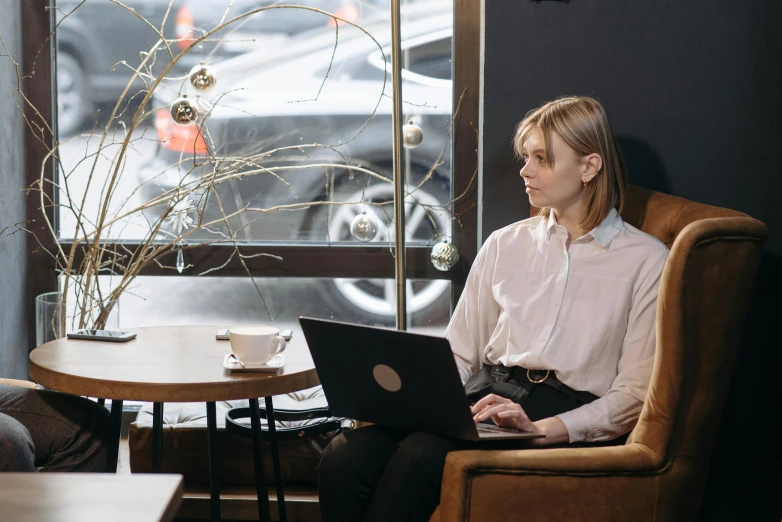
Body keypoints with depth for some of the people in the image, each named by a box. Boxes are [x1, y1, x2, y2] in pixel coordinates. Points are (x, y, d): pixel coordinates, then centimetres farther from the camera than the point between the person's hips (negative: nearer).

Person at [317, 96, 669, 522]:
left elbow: (634, 395, -2)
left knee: (420, 455, -33)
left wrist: (543, 429, -18)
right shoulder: (506, 244, 20)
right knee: (345, 456, -25)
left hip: (567, 415, -5)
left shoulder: (646, 261, 4)